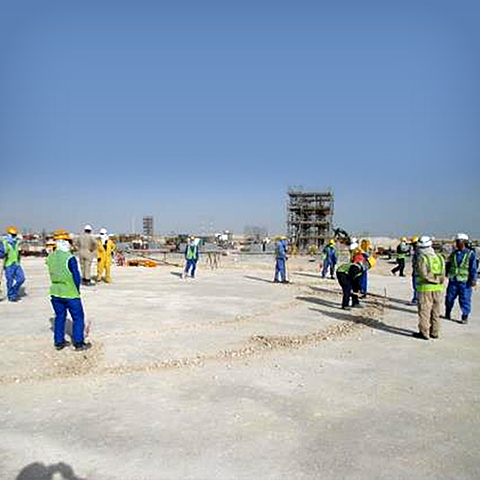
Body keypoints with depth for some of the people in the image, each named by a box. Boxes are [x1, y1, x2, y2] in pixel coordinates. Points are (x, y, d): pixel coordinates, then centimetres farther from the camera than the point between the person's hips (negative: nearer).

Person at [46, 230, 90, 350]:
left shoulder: (50, 258, 2)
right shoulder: (70, 258, -18)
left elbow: (52, 274, 11)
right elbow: (76, 276, -13)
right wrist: (77, 290, 1)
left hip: (55, 292, 6)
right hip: (70, 294, -6)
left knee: (59, 317, 19)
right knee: (78, 317, 7)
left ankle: (58, 342, 26)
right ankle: (79, 343, 12)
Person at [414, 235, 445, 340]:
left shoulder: (421, 258, -10)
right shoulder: (439, 257, 9)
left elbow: (424, 274, -16)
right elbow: (443, 274, 10)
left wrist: (435, 279, -3)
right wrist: (438, 280, 14)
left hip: (425, 288, -6)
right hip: (438, 288, 6)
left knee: (424, 311, 1)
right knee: (435, 312, 14)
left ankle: (424, 333, 6)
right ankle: (434, 333, 21)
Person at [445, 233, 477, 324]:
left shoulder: (471, 254, -3)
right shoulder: (453, 253, 9)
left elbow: (473, 268, -8)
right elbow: (448, 265, 16)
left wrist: (473, 280, -15)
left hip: (464, 282, -4)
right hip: (453, 281, 4)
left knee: (465, 300, 0)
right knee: (449, 298, 11)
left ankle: (465, 317, 12)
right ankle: (447, 313, 29)